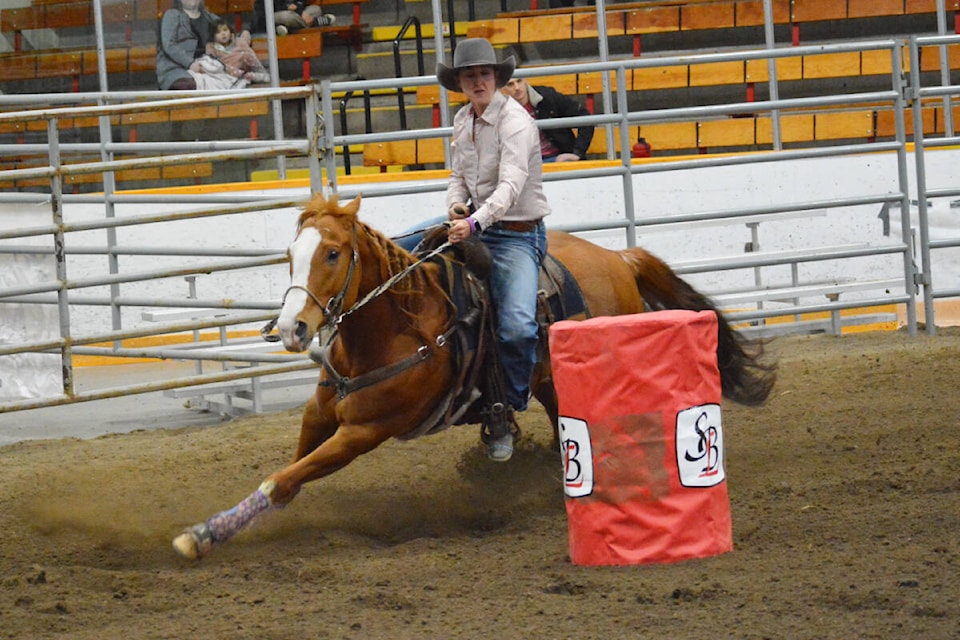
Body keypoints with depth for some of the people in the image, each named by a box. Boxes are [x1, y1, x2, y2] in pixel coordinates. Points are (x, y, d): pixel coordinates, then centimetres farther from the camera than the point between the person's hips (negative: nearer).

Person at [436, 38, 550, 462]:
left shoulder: (514, 121, -16)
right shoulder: (463, 120, 8)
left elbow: (511, 185, -28)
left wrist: (476, 222, -42)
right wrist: (456, 204, -4)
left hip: (518, 233, -8)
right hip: (473, 227, 8)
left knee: (516, 327, -27)